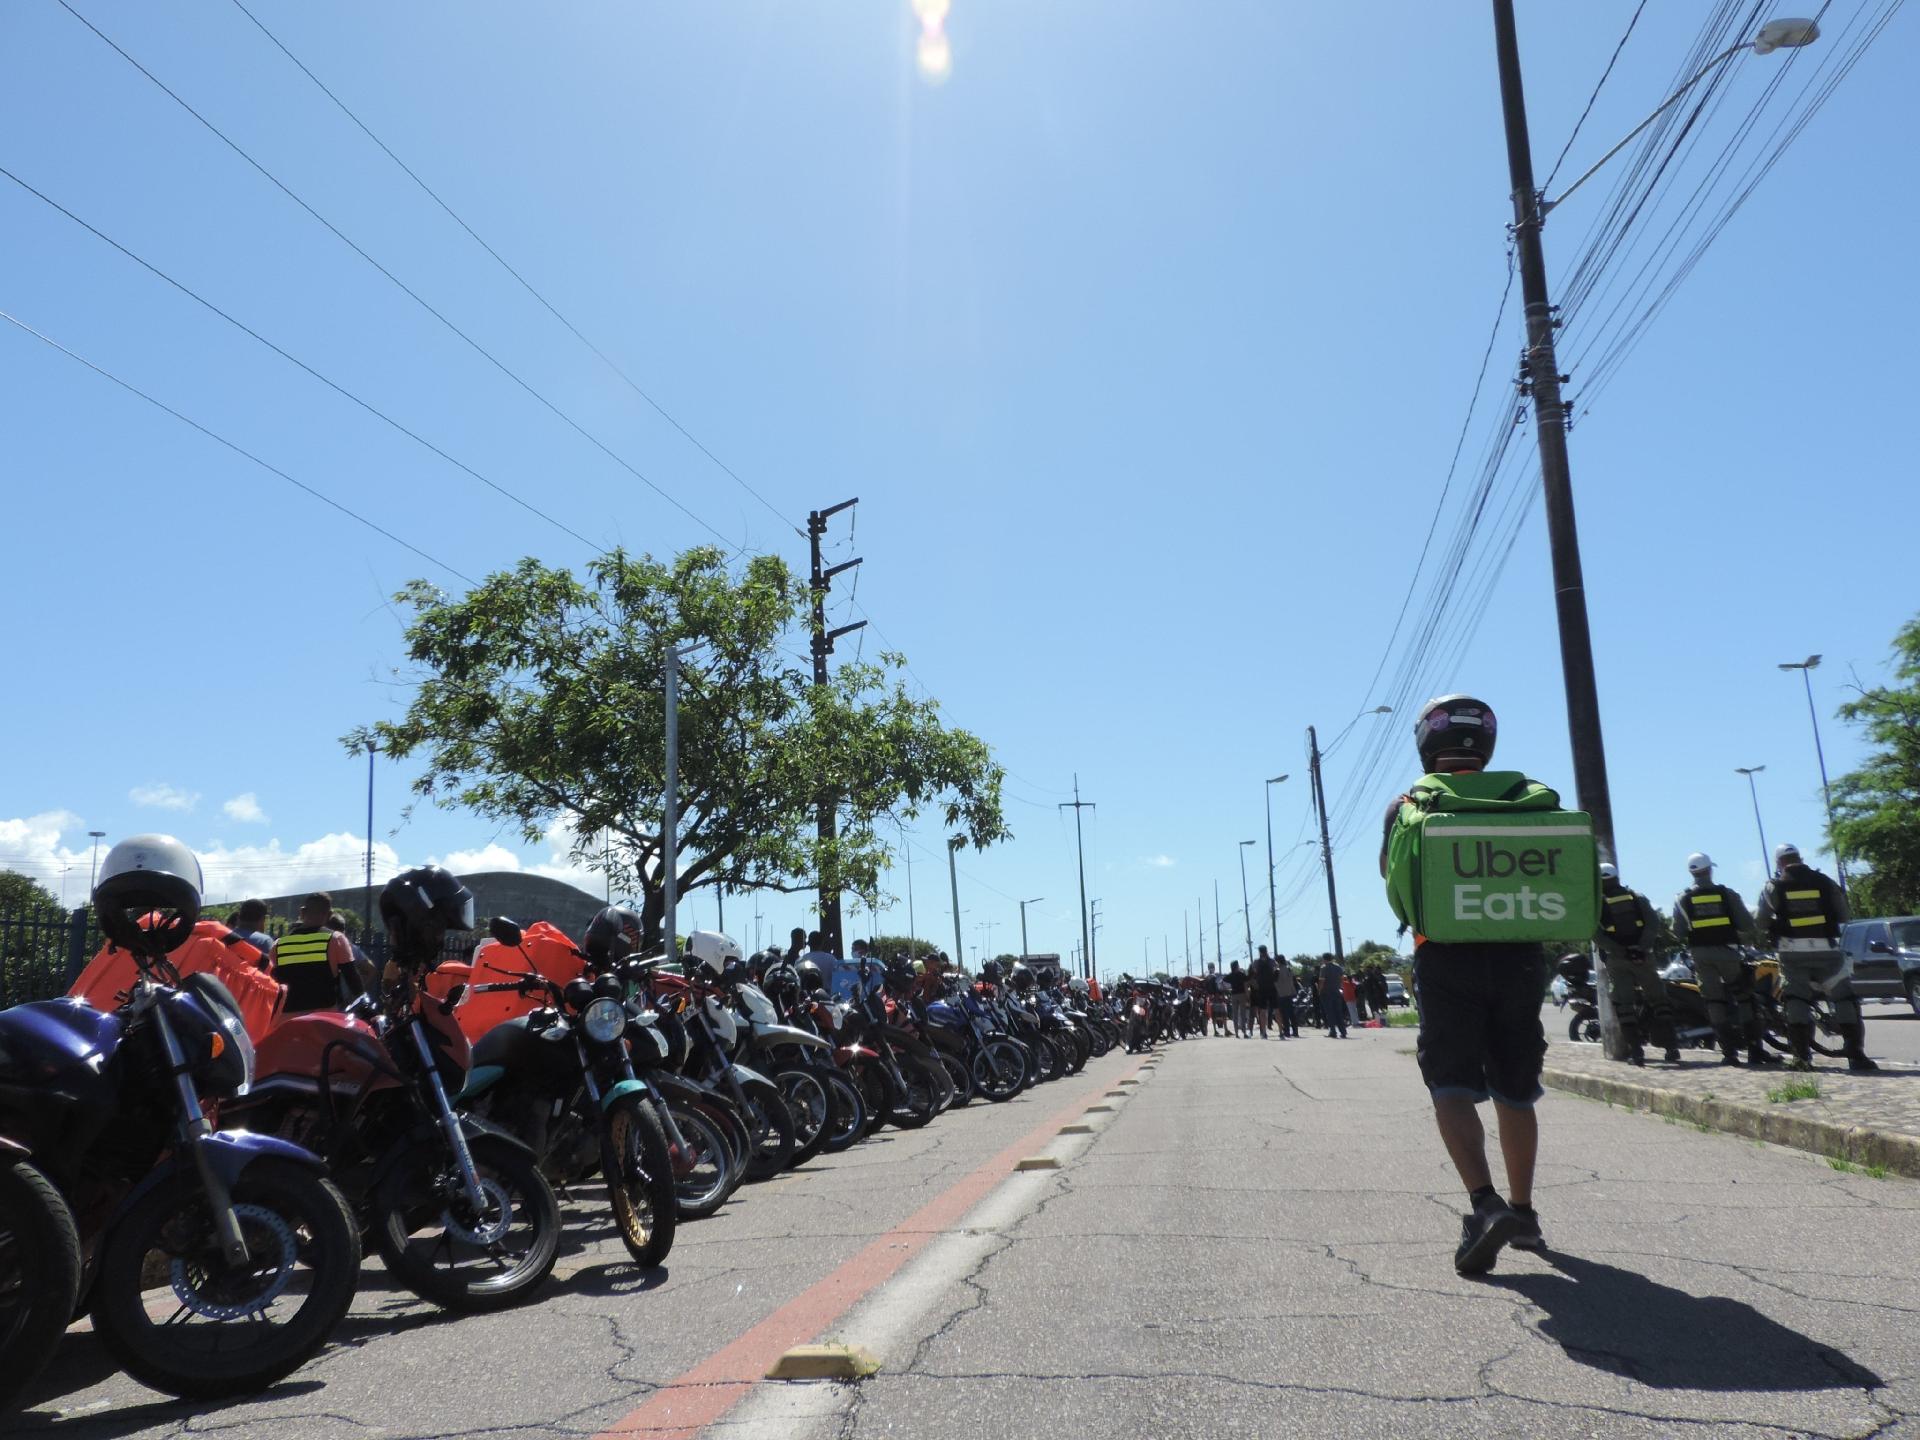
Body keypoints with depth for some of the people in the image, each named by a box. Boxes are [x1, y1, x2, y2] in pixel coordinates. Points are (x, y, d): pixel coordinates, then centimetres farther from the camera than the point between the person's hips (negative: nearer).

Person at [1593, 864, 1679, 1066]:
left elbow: (1595, 933, -13)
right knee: (1658, 1000, 10)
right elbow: (1654, 922, -6)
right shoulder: (1637, 897, 9)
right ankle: (1671, 1049, 5)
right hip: (1642, 956, 2)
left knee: (1624, 1004, 1)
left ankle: (1636, 1051, -6)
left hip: (1616, 959, -2)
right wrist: (1643, 946, -12)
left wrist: (1617, 950, -13)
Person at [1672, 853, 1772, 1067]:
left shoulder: (1682, 899, 2)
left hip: (1700, 953, 1)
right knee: (1744, 997, 7)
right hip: (1726, 950, -1)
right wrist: (1755, 940, 17)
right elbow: (1747, 924, -1)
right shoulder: (1727, 894, 0)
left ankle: (1729, 1051, 1)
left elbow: (1678, 931, -1)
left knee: (1714, 1000, 5)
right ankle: (1754, 1049, 3)